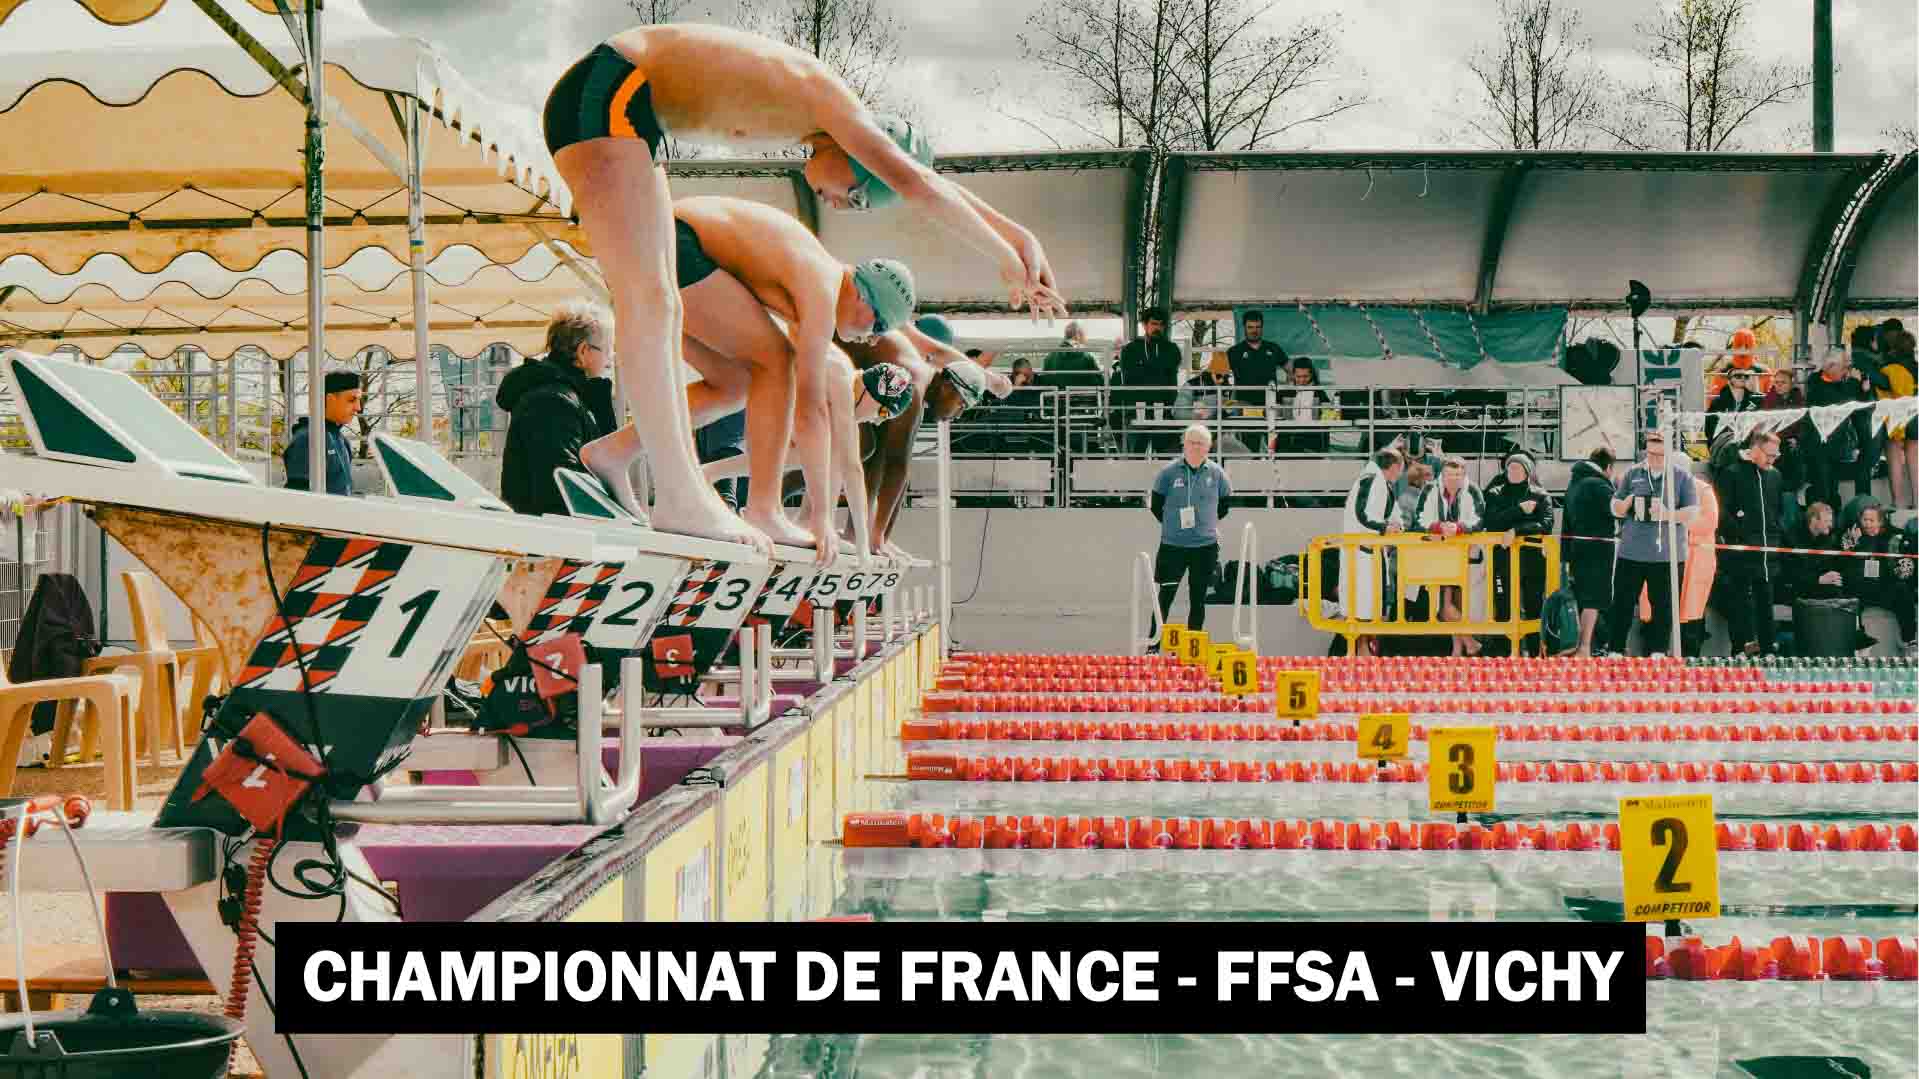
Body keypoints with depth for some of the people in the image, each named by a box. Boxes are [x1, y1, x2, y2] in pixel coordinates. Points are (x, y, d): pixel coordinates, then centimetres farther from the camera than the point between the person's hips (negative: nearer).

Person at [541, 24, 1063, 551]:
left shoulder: (820, 107, 13)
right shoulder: (824, 90, -14)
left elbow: (925, 180, 21)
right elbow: (915, 183, -27)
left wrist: (1017, 234, 19)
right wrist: (1009, 260, -19)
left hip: (626, 112, 11)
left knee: (659, 310, 9)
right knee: (649, 301, -17)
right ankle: (680, 497, -21)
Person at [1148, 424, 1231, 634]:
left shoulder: (1216, 473, 0)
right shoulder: (1169, 472, -5)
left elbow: (1226, 503, 16)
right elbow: (1155, 504, 6)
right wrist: (1171, 524, 9)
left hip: (1205, 546, 2)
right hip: (1172, 545, -2)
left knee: (1198, 599, 8)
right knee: (1165, 597, -2)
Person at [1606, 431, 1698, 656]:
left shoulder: (1682, 477, 2)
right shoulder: (1632, 474, 9)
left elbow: (1693, 512, -2)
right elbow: (1615, 509, 13)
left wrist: (1668, 515, -19)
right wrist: (1627, 504, -9)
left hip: (1666, 555, -1)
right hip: (1630, 553, 2)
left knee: (1663, 607, 5)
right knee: (1622, 603, 3)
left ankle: (1659, 652, 13)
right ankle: (1615, 651, 10)